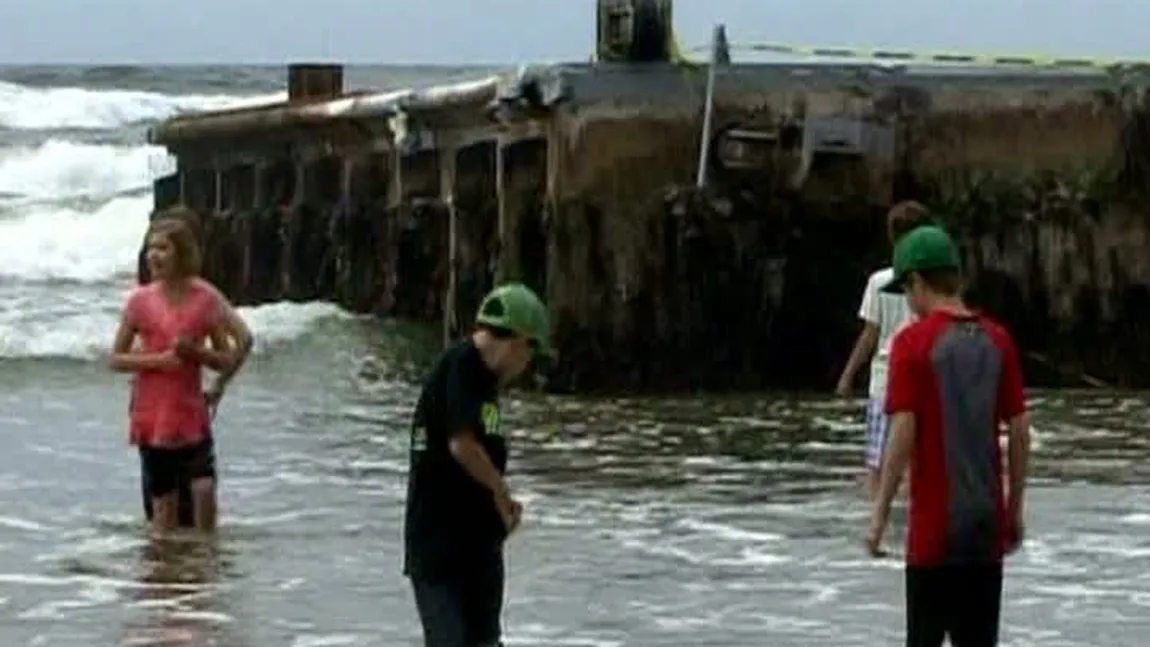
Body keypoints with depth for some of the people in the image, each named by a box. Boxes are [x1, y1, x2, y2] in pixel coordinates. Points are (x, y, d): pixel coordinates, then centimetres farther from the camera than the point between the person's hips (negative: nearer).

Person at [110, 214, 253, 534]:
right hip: (151, 415, 0)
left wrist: (193, 351, -17)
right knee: (164, 501, 3)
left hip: (192, 413, 0)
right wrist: (157, 359, -15)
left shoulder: (206, 299, -2)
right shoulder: (140, 300, -1)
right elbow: (116, 359, 1)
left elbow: (225, 360, 2)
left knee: (204, 487, -15)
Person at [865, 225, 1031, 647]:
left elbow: (903, 434, -14)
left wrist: (879, 514, -8)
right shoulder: (998, 341, 4)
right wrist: (1015, 509, 14)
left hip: (934, 527, -4)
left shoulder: (913, 342, -9)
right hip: (988, 523, 4)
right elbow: (1020, 432, 5)